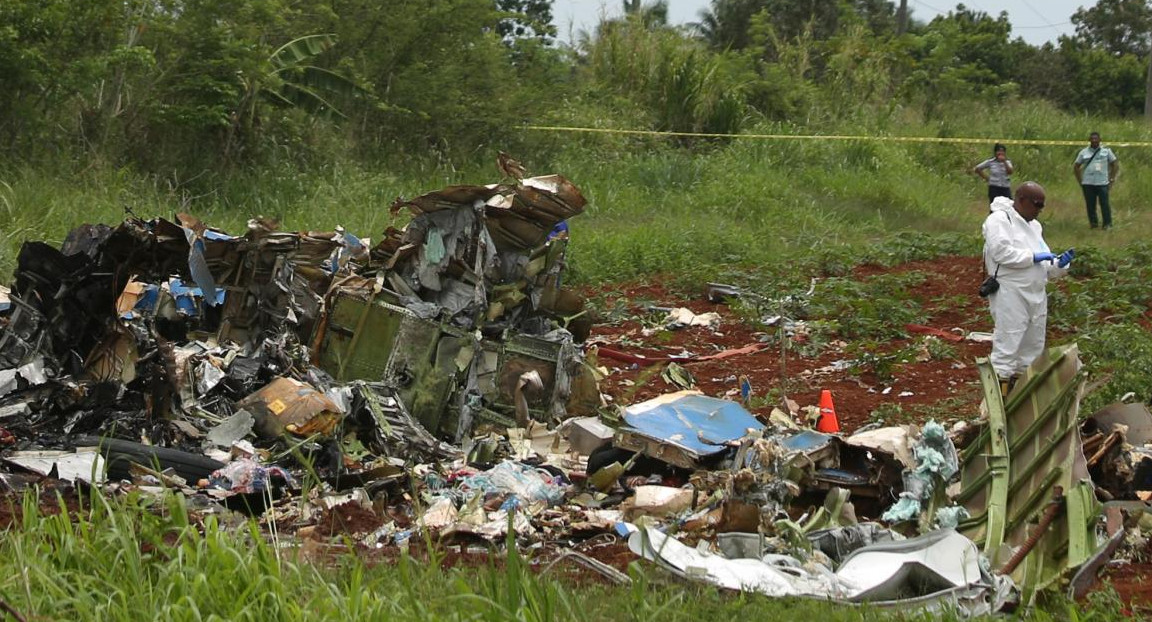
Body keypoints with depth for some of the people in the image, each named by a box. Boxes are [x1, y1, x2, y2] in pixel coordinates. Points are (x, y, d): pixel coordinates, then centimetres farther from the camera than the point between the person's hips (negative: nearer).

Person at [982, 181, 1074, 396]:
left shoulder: (1034, 226, 21)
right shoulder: (999, 219, -5)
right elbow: (1000, 251, -21)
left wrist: (1059, 264, 4)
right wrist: (1033, 257, -15)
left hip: (1036, 295, 9)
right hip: (1010, 295, -9)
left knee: (1033, 347, 13)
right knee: (1007, 347, -11)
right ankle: (1000, 393, -10)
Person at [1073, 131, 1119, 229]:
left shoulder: (1106, 151, 5)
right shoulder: (1084, 152, 7)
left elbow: (1115, 164, 10)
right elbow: (1076, 166, 13)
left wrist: (1111, 179, 3)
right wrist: (1080, 181, 7)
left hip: (1102, 183, -1)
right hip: (1088, 184, 1)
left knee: (1105, 204, -5)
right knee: (1090, 205, 3)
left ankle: (1108, 224, 2)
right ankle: (1092, 224, 14)